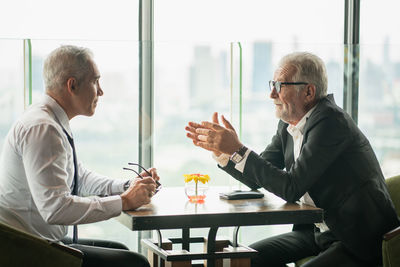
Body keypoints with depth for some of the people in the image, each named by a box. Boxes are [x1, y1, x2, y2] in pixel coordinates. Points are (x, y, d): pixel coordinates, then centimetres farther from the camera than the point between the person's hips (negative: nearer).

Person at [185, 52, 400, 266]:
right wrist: (220, 149, -2)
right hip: (316, 231, 9)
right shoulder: (289, 124, 6)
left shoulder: (330, 122, -21)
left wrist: (237, 150, -24)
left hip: (359, 239, -9)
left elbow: (291, 188, -26)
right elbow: (258, 180, 12)